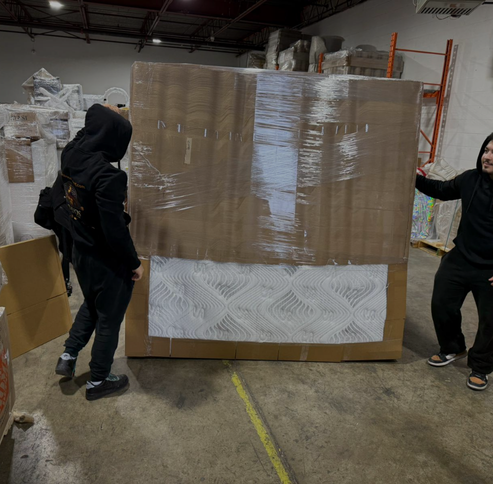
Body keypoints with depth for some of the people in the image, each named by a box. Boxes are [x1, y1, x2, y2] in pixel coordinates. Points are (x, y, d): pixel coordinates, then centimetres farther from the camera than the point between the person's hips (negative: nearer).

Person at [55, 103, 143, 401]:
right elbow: (115, 230, -27)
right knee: (109, 320, 13)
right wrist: (135, 263, -15)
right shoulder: (108, 177, -30)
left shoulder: (72, 156, -6)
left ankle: (68, 357, 40)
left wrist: (103, 116, 20)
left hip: (81, 253, 8)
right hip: (108, 262, -8)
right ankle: (98, 381, 30)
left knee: (91, 305, 32)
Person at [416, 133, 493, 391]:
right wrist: (417, 179, -1)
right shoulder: (470, 179, -4)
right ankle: (452, 348, 40)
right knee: (442, 304, 13)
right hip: (460, 260, 5)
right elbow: (443, 190, 14)